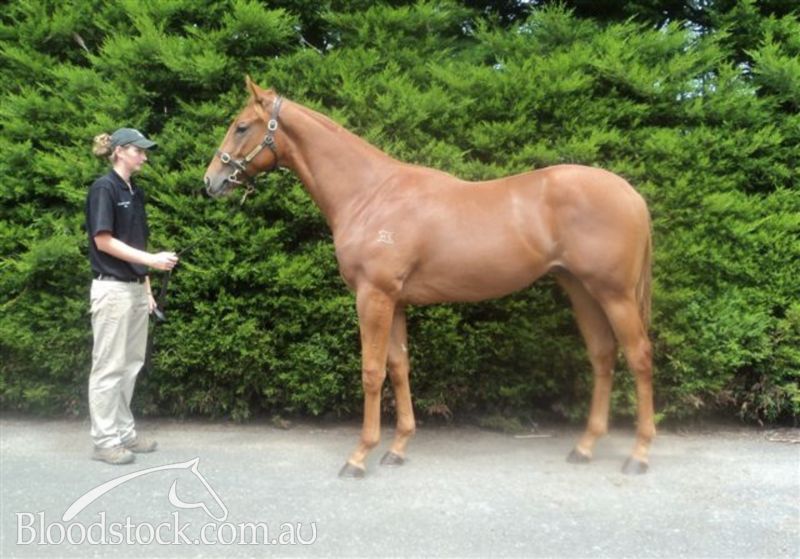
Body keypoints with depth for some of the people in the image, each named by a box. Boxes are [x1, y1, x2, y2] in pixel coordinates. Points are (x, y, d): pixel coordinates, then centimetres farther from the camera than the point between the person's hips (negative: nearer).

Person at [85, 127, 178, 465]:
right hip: (113, 288, -8)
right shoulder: (104, 188, -9)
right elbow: (103, 241, -16)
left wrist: (147, 288, 14)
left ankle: (125, 432, 22)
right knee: (109, 366, -2)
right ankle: (104, 441, 6)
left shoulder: (135, 192, 14)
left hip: (135, 288, 8)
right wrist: (152, 259, -21)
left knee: (131, 364, 12)